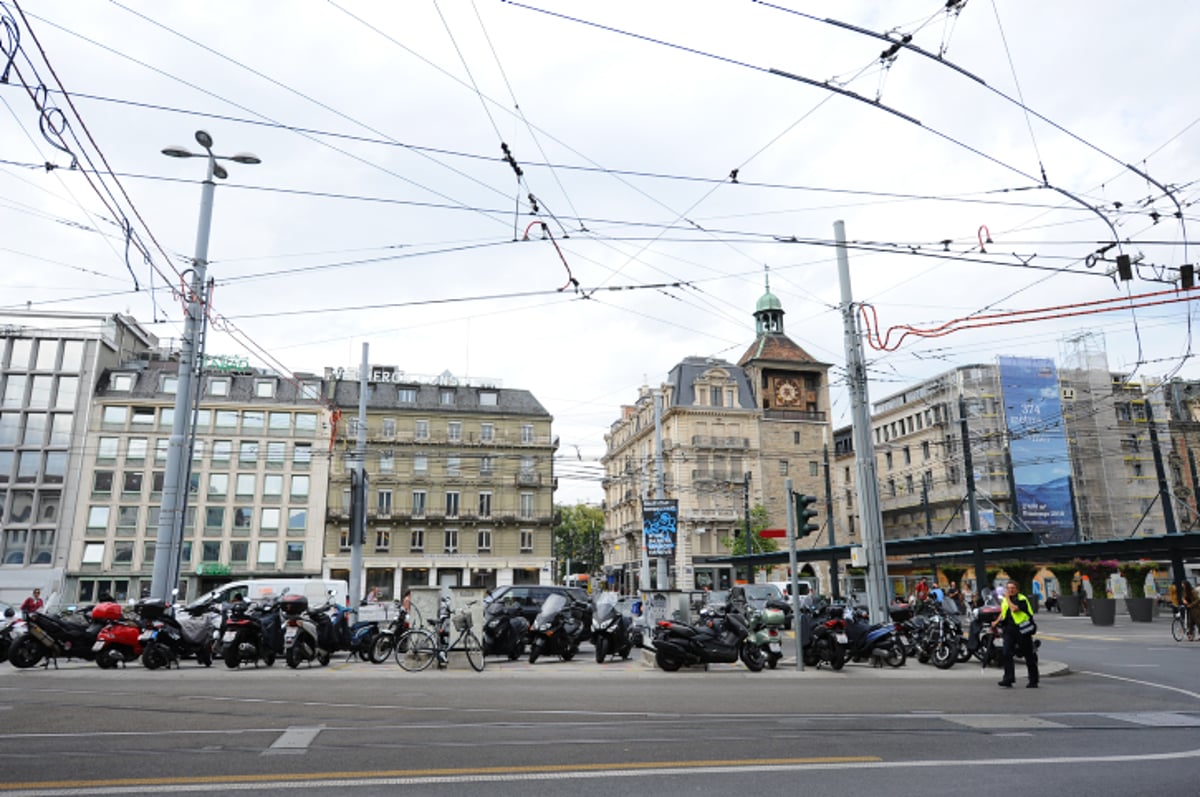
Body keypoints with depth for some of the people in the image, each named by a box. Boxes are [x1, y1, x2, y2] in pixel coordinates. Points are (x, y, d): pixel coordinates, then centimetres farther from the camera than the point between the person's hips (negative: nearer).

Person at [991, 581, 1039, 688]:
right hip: (1009, 629, 6)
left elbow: (1014, 609, -26)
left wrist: (1008, 598, -16)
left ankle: (1033, 680, 18)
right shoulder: (1004, 600, 13)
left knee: (1029, 656, 7)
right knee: (1006, 654, -6)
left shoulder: (1022, 599, -10)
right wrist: (996, 622, 15)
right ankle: (1008, 679, -4)